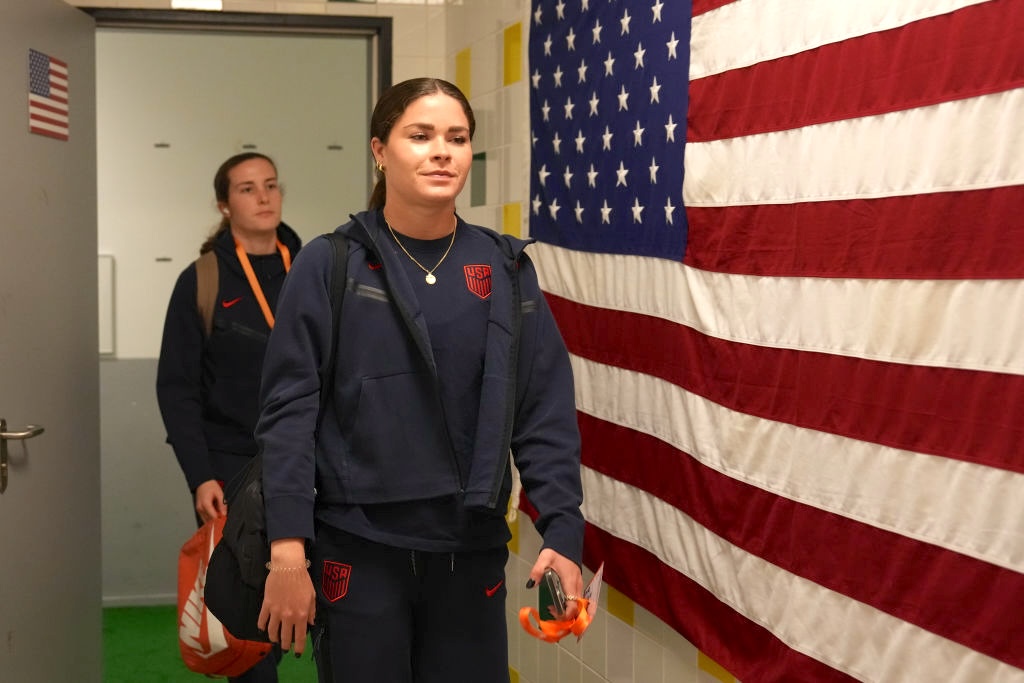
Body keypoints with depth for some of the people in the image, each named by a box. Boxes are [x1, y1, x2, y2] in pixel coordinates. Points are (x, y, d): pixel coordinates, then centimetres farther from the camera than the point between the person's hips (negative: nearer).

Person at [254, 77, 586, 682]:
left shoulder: (506, 270, 3)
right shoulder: (328, 267, -4)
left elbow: (546, 412, 2)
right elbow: (289, 410, -6)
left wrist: (563, 531, -7)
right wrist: (287, 551, -11)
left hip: (472, 553, 3)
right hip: (358, 553, -2)